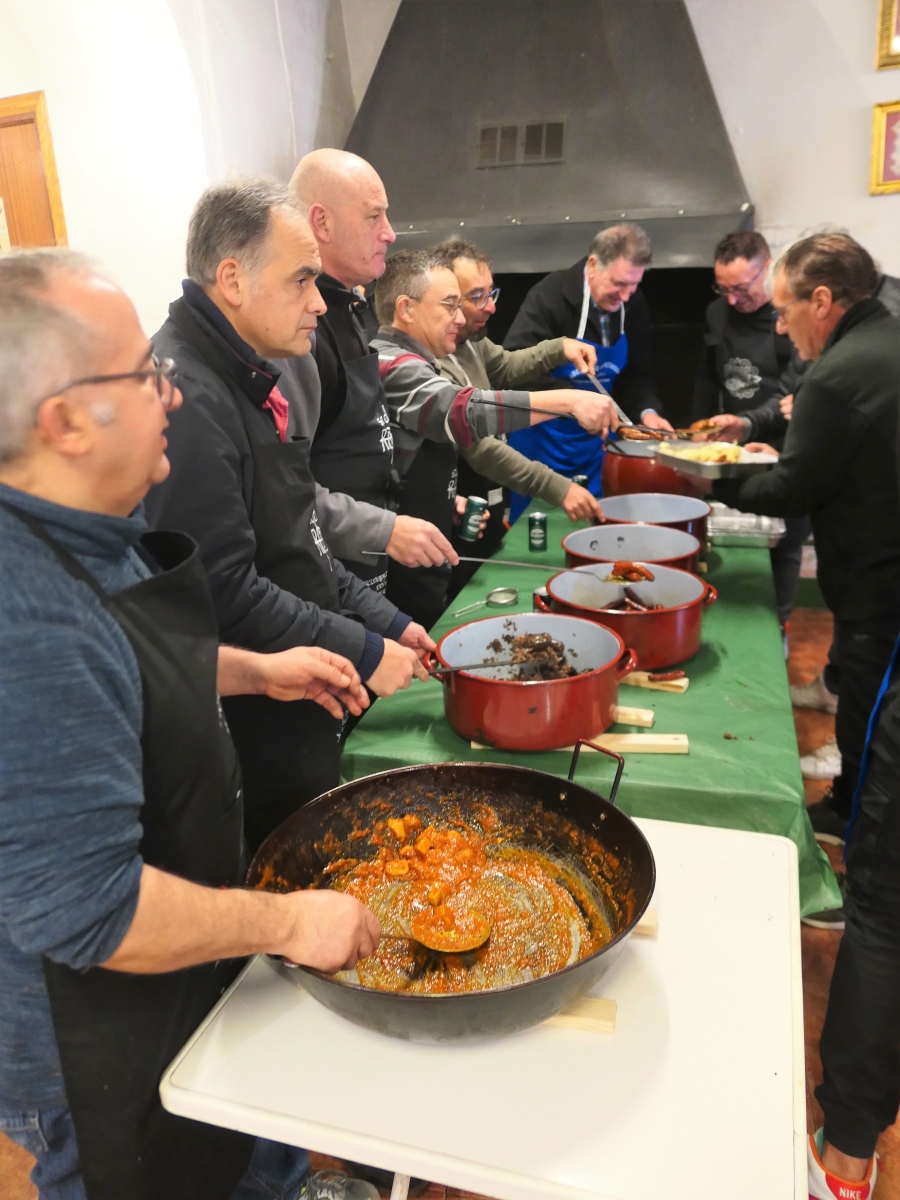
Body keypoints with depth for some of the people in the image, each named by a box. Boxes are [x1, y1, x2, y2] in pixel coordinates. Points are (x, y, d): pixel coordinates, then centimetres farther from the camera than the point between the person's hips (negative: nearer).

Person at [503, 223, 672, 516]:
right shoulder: (550, 296, -17)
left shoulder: (634, 305, 0)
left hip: (596, 444, 5)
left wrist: (646, 411, -12)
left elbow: (637, 373, 8)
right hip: (542, 441, -5)